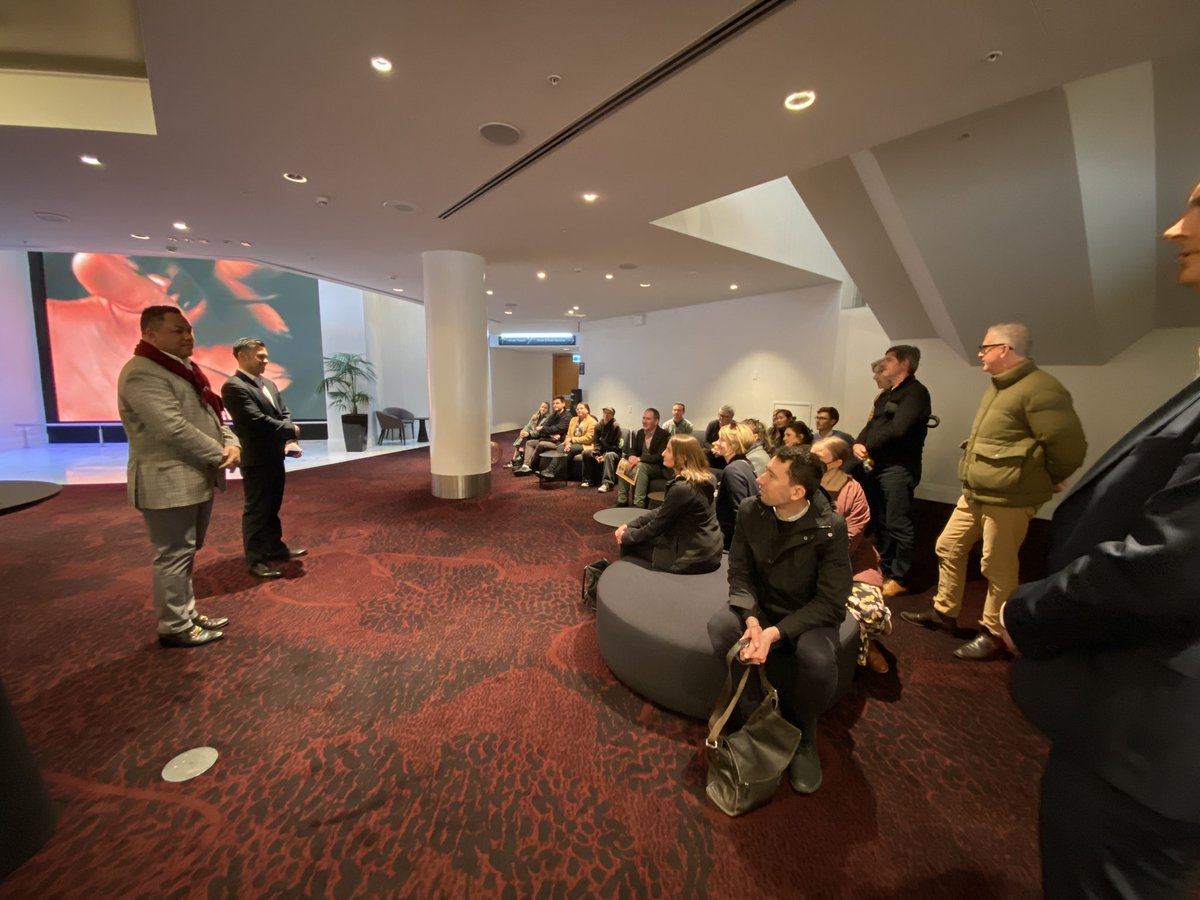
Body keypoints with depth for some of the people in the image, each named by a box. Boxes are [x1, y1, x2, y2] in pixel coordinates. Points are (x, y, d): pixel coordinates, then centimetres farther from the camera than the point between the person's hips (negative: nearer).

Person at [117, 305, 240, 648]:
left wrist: (232, 443, -3)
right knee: (174, 556, 0)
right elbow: (174, 429, -24)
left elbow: (210, 416, 16)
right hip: (169, 483, -9)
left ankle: (187, 613, 29)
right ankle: (175, 627, 13)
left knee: (187, 552, 17)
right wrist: (220, 454, -15)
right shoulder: (142, 374, -15)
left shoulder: (184, 369, 16)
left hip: (197, 479, 10)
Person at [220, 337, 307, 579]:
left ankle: (275, 547, 33)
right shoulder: (233, 386, -15)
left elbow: (284, 413, 10)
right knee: (256, 510, 2)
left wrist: (289, 441, -7)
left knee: (272, 507, 19)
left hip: (275, 456, 8)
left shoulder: (269, 384, 12)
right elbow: (257, 420, -22)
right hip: (256, 460, -8)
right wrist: (291, 431, -9)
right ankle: (256, 559, 14)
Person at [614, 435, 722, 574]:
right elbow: (662, 511, 8)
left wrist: (626, 537, 1)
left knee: (629, 544, 7)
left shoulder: (681, 488, -27)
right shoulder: (701, 480, 2)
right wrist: (629, 526, 6)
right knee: (631, 543, 14)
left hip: (693, 557, -8)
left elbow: (657, 525, -15)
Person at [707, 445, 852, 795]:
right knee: (719, 629, -28)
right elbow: (740, 573, -7)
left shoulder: (831, 527, -22)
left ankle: (804, 735, 2)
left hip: (810, 617, -2)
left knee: (817, 661, -34)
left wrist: (775, 632, -30)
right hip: (761, 608, 3)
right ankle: (790, 711, -3)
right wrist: (752, 619, -26)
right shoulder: (751, 510, -13)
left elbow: (830, 603, -20)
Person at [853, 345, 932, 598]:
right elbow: (871, 424, 14)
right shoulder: (886, 395, 20)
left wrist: (868, 446, -8)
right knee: (881, 521, 14)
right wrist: (858, 444, -6)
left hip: (899, 468, -9)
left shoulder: (915, 392, -9)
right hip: (878, 465, 9)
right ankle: (884, 569, 26)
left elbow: (897, 429, -20)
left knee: (898, 525, -2)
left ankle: (899, 579, 9)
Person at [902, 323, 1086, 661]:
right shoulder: (999, 387, 14)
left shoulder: (1039, 389, -18)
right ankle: (944, 611, 30)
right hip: (975, 493, 10)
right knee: (948, 548, 15)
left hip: (1007, 498, -10)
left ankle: (993, 635, 19)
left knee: (997, 568, 2)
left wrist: (1047, 480, -4)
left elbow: (1069, 447, -20)